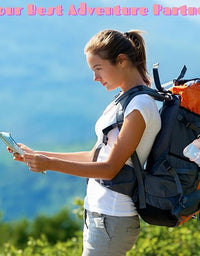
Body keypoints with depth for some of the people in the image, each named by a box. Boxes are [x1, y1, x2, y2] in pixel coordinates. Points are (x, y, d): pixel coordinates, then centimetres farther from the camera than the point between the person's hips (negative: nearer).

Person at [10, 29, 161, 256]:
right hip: (98, 214, 9)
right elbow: (95, 156, 17)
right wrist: (37, 156, 12)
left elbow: (110, 168, -19)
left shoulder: (141, 106, -15)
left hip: (113, 220, -9)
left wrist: (51, 164, -23)